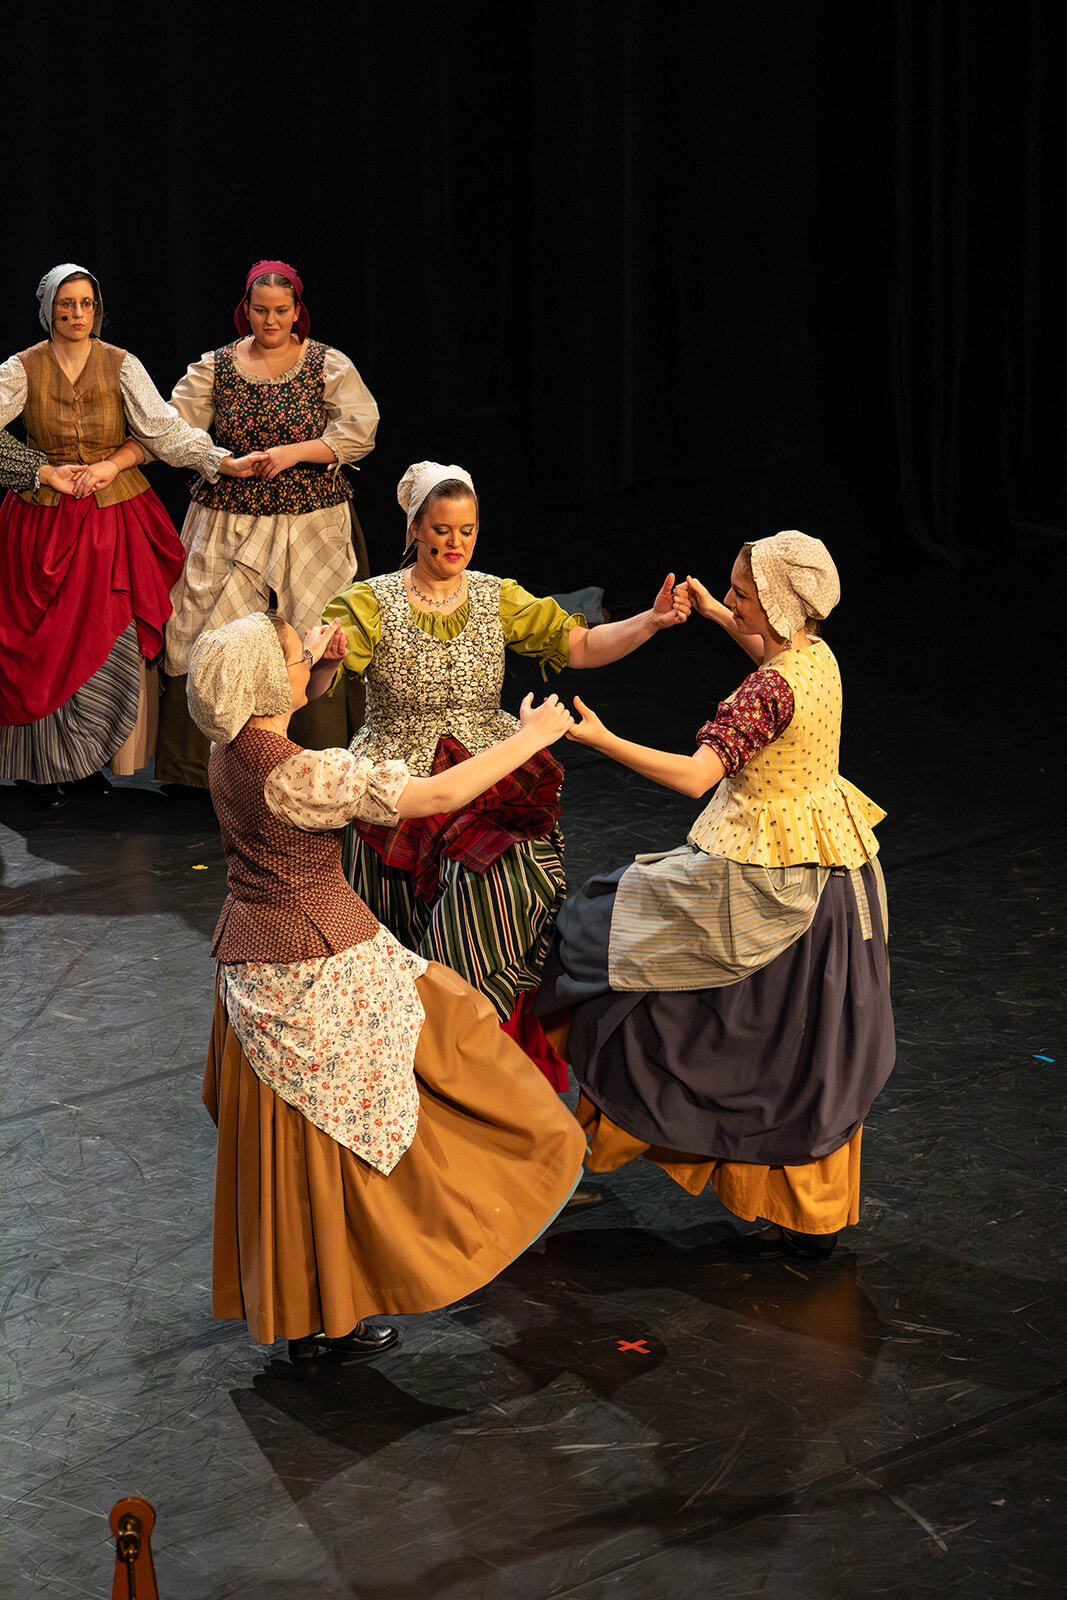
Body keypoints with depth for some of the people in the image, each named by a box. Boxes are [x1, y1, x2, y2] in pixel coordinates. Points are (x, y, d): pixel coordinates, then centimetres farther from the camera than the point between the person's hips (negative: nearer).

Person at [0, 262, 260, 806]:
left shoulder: (121, 366, 1)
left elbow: (163, 428, -8)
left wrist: (223, 461, -21)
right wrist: (49, 473, -18)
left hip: (115, 518, 0)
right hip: (44, 519, 0)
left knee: (110, 644, -3)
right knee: (47, 643, -2)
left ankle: (90, 761, 8)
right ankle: (51, 763, 8)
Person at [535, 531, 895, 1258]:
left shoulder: (771, 690, -25)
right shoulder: (816, 656, 3)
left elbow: (696, 774, -33)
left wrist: (602, 740, -28)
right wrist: (717, 617, 29)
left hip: (771, 882, -10)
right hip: (831, 872, 10)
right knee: (811, 1052, 17)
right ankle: (815, 1218, 27)